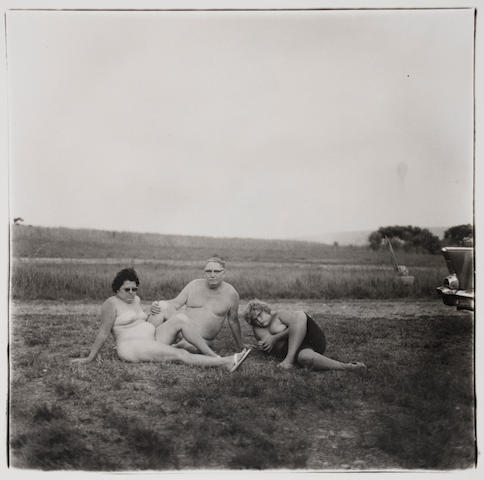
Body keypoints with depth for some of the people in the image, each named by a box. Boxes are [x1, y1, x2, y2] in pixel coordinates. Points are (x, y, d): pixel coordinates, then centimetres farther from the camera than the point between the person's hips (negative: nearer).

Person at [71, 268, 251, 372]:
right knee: (181, 355, -23)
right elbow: (103, 332, -9)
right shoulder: (111, 304, -7)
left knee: (181, 322, -10)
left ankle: (211, 355, -15)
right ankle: (226, 363, -30)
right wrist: (90, 357, -10)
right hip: (133, 348, -9)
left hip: (151, 341, 9)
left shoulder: (135, 300, 17)